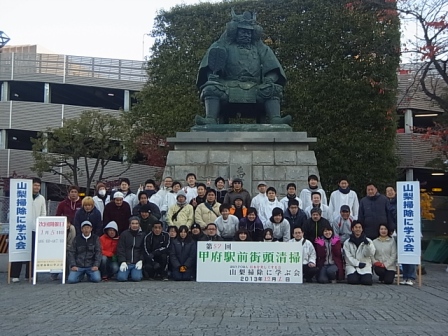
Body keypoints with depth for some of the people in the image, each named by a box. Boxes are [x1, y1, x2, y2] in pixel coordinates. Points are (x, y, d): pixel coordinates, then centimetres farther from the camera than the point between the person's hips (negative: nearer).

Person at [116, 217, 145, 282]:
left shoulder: (142, 235, 8)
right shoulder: (124, 234, 5)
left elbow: (144, 250, 6)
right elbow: (120, 249, 1)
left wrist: (140, 261, -8)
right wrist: (122, 262, -10)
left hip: (137, 263, 0)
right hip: (126, 262, 0)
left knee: (136, 278, -23)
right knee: (121, 278, -20)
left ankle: (138, 272, 12)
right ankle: (128, 273, 13)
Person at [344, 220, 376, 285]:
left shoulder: (368, 241, 8)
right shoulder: (347, 242, 6)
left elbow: (371, 254, -7)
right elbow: (348, 257, 0)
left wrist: (367, 244, -23)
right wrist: (358, 263, -12)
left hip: (365, 266, 1)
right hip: (352, 266, 0)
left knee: (367, 281, -24)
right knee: (353, 280, -27)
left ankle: (364, 277, 12)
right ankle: (355, 276, 9)